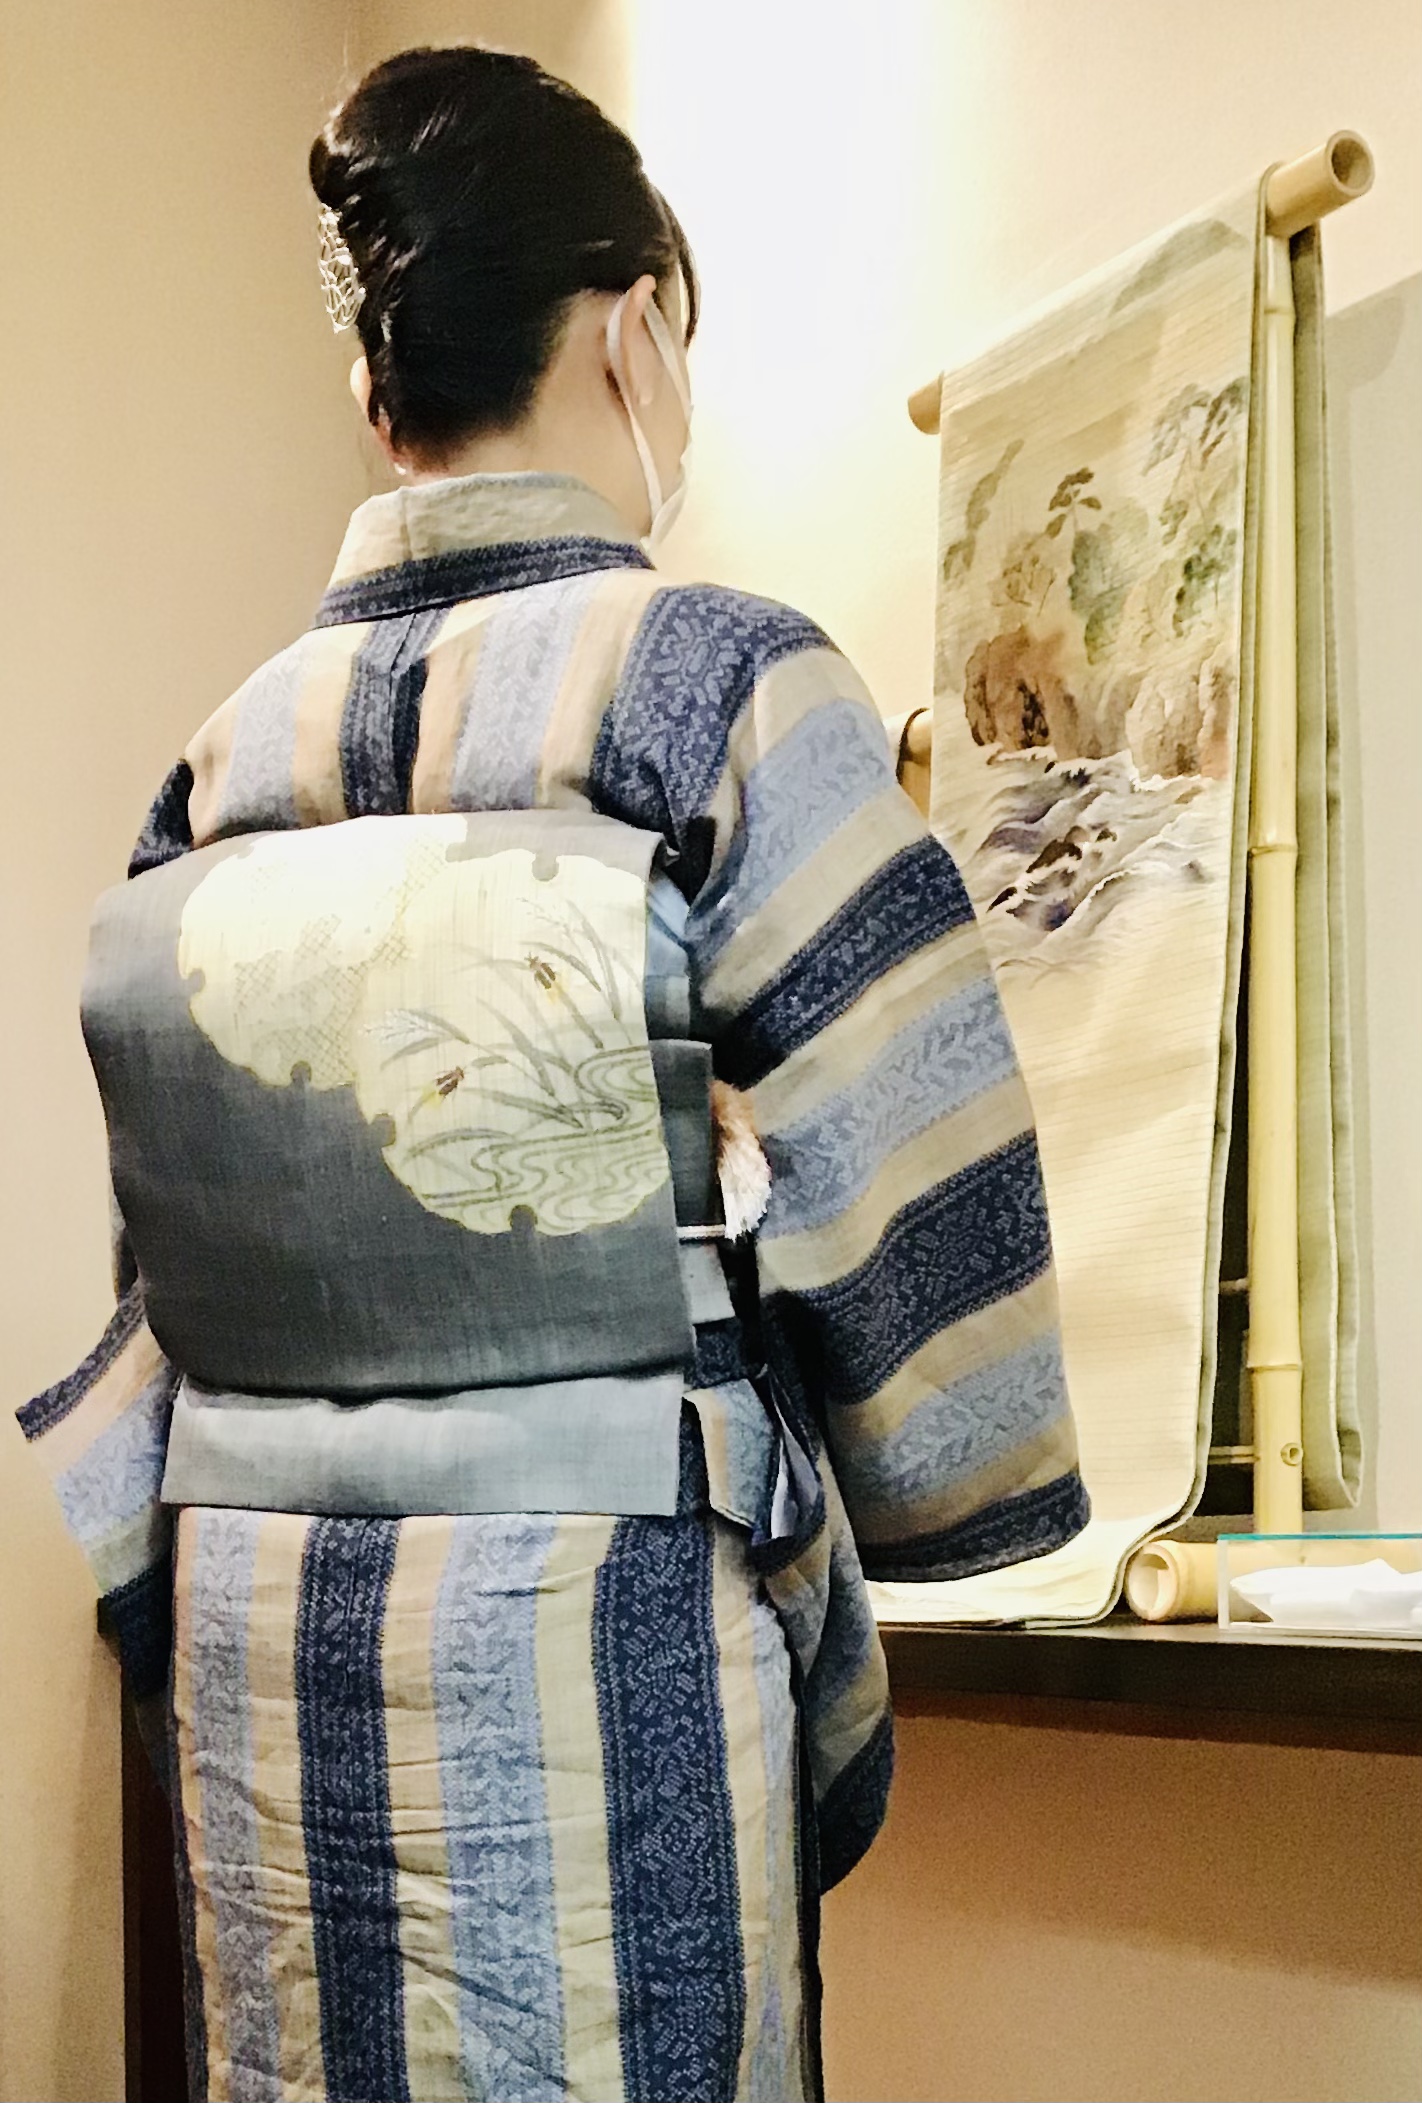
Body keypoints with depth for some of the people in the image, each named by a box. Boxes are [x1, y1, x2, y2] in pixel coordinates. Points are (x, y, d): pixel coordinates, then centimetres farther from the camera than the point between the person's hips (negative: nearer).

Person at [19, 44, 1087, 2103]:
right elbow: (900, 1179, -10)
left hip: (258, 1640, 6)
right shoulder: (728, 692, -10)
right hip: (596, 1627, -5)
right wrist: (942, 1479, 7)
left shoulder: (221, 761, 6)